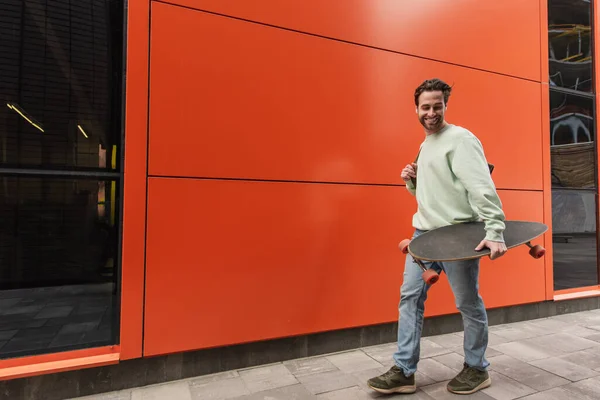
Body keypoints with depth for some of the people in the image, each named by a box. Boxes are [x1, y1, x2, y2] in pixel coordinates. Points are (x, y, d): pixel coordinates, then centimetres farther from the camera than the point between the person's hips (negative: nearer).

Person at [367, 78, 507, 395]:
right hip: (423, 232, 8)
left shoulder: (460, 139, -9)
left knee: (468, 303, 7)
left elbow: (481, 187, -21)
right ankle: (404, 371, 15)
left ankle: (477, 369, 29)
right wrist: (411, 181, 4)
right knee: (410, 297, 5)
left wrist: (494, 231, -31)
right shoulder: (424, 146, 17)